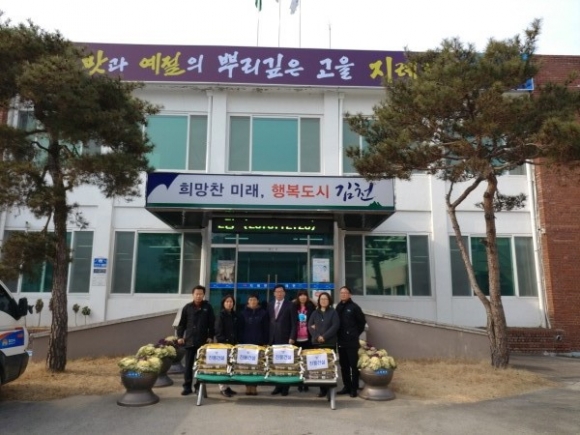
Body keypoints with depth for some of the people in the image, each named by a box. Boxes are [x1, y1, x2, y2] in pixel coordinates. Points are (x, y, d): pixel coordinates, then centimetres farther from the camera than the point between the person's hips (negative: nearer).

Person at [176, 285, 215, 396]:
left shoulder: (207, 307, 2)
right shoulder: (187, 307, 4)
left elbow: (212, 323, 2)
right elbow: (182, 323, 7)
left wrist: (210, 336, -5)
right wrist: (180, 336, -1)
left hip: (203, 341, -1)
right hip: (190, 340, 1)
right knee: (188, 365, 5)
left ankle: (199, 386, 15)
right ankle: (187, 387, 13)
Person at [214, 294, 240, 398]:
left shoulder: (235, 315, 11)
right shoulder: (221, 315, -5)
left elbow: (237, 330, 13)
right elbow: (218, 331, -10)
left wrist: (236, 342, 3)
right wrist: (223, 342, -16)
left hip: (233, 343, 5)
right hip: (223, 344, -5)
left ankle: (227, 387, 14)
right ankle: (223, 388, -1)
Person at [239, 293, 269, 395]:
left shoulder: (263, 313, 3)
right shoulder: (244, 313, 4)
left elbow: (266, 329, 2)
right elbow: (240, 329, 4)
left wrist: (265, 342, -4)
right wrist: (240, 342, -4)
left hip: (259, 342, 0)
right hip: (246, 342, 1)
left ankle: (254, 387, 9)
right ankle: (248, 387, 9)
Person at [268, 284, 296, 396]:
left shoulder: (290, 305, -2)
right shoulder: (270, 305, 11)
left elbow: (294, 323, -5)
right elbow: (268, 321, 12)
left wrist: (292, 337, -12)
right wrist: (268, 337, 6)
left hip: (285, 339, -4)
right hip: (273, 339, 4)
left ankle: (285, 387, 9)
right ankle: (278, 386, 14)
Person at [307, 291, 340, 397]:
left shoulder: (333, 312, 2)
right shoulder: (315, 312, 12)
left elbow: (335, 326, -8)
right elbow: (310, 326, 6)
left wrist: (324, 337, -15)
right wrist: (317, 336, -9)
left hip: (330, 343, -3)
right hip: (317, 343, 3)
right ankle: (322, 389, 8)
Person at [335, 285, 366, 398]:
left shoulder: (354, 307, -6)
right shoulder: (338, 307, 9)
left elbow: (362, 321, -3)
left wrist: (356, 333, 0)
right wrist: (338, 335, 4)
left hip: (352, 341, -5)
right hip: (341, 341, 5)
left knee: (354, 365, -1)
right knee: (343, 365, 11)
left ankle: (354, 388, 7)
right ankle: (346, 386, 22)